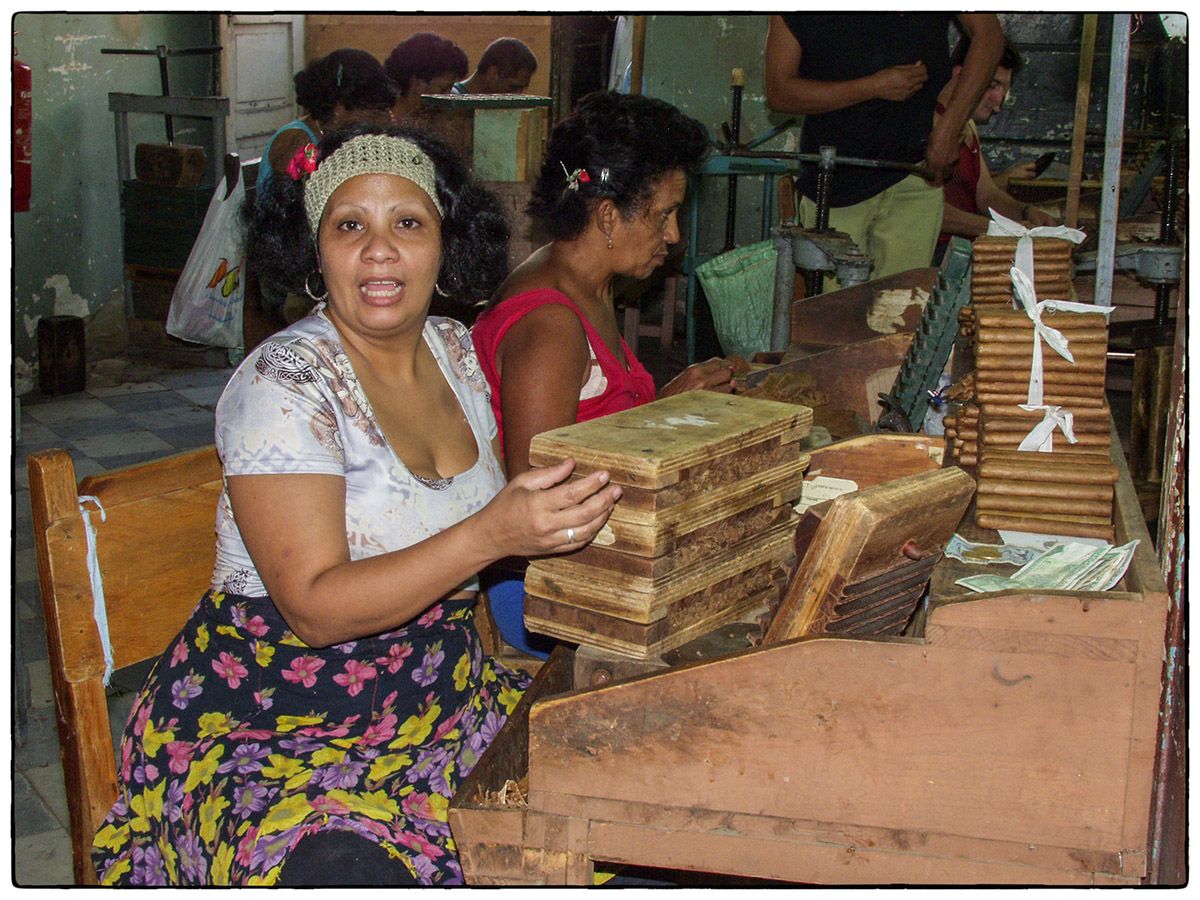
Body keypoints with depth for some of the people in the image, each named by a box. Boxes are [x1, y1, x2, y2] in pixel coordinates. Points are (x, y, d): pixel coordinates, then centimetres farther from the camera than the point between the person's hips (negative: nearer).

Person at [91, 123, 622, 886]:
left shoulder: (454, 351, 5)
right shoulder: (284, 385, -15)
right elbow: (316, 608, -22)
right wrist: (491, 536, -31)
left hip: (438, 694, 7)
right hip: (270, 721, -6)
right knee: (352, 871, -33)